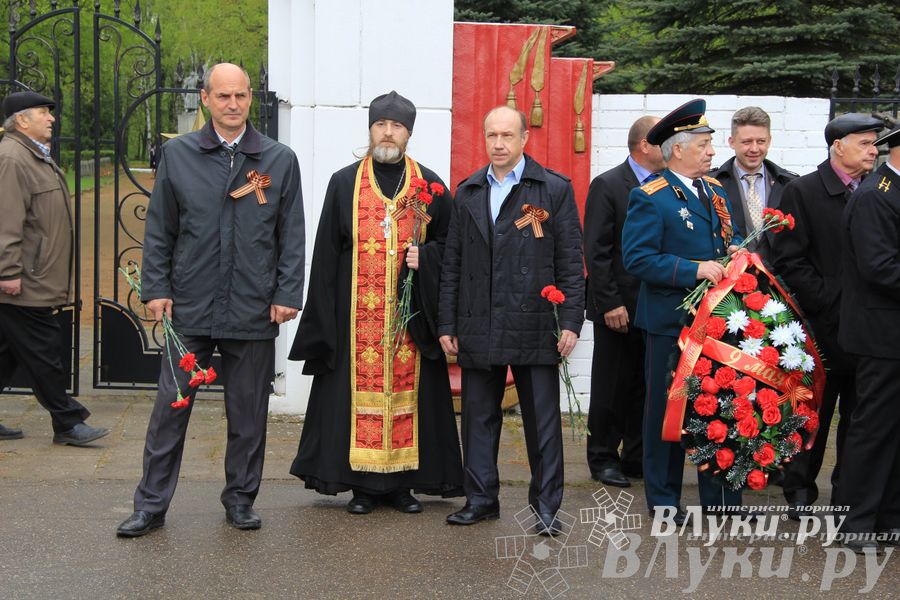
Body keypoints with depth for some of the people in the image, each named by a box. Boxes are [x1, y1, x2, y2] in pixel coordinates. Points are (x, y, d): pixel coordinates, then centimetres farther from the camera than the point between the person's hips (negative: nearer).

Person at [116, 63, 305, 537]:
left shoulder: (279, 160, 4)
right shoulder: (177, 155, 5)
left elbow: (291, 235, 6)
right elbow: (159, 229, 7)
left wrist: (287, 294, -1)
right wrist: (156, 288, 0)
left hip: (253, 313, 0)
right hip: (189, 308, 0)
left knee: (248, 414, 9)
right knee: (170, 409, 3)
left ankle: (240, 499, 24)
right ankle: (151, 505, 13)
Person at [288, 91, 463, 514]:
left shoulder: (430, 186, 8)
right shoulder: (344, 183, 6)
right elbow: (326, 253, 5)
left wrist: (426, 257, -10)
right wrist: (325, 316, -1)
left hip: (410, 313, 1)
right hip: (357, 314, -1)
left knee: (408, 392, 2)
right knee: (360, 391, -1)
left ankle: (402, 483, 10)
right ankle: (363, 485, 7)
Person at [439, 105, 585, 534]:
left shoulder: (555, 189, 2)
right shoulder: (468, 193, 12)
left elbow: (570, 261, -1)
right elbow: (452, 264, 13)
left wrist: (571, 321, -8)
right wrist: (447, 324, 8)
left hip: (534, 326, -3)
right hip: (478, 329, 4)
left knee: (542, 419, 1)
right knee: (479, 417, 10)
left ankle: (546, 506, 9)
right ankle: (480, 498, 21)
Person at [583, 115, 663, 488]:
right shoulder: (608, 186, -7)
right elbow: (596, 252, -10)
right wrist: (610, 304, -15)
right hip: (619, 309, -5)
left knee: (646, 387, 10)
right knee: (611, 387, 4)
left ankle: (636, 458, 20)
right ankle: (603, 459, 16)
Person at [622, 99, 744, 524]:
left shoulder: (715, 190, 12)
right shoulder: (649, 198, -10)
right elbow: (637, 258, -18)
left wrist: (736, 251, -1)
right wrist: (694, 270, -23)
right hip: (672, 321, -6)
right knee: (667, 408, 4)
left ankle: (719, 496, 19)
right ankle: (663, 499, 15)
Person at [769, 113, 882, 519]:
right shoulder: (802, 192, -4)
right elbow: (789, 261, -8)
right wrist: (830, 302, -14)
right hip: (822, 328, -3)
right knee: (813, 413, 6)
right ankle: (800, 490, 19)